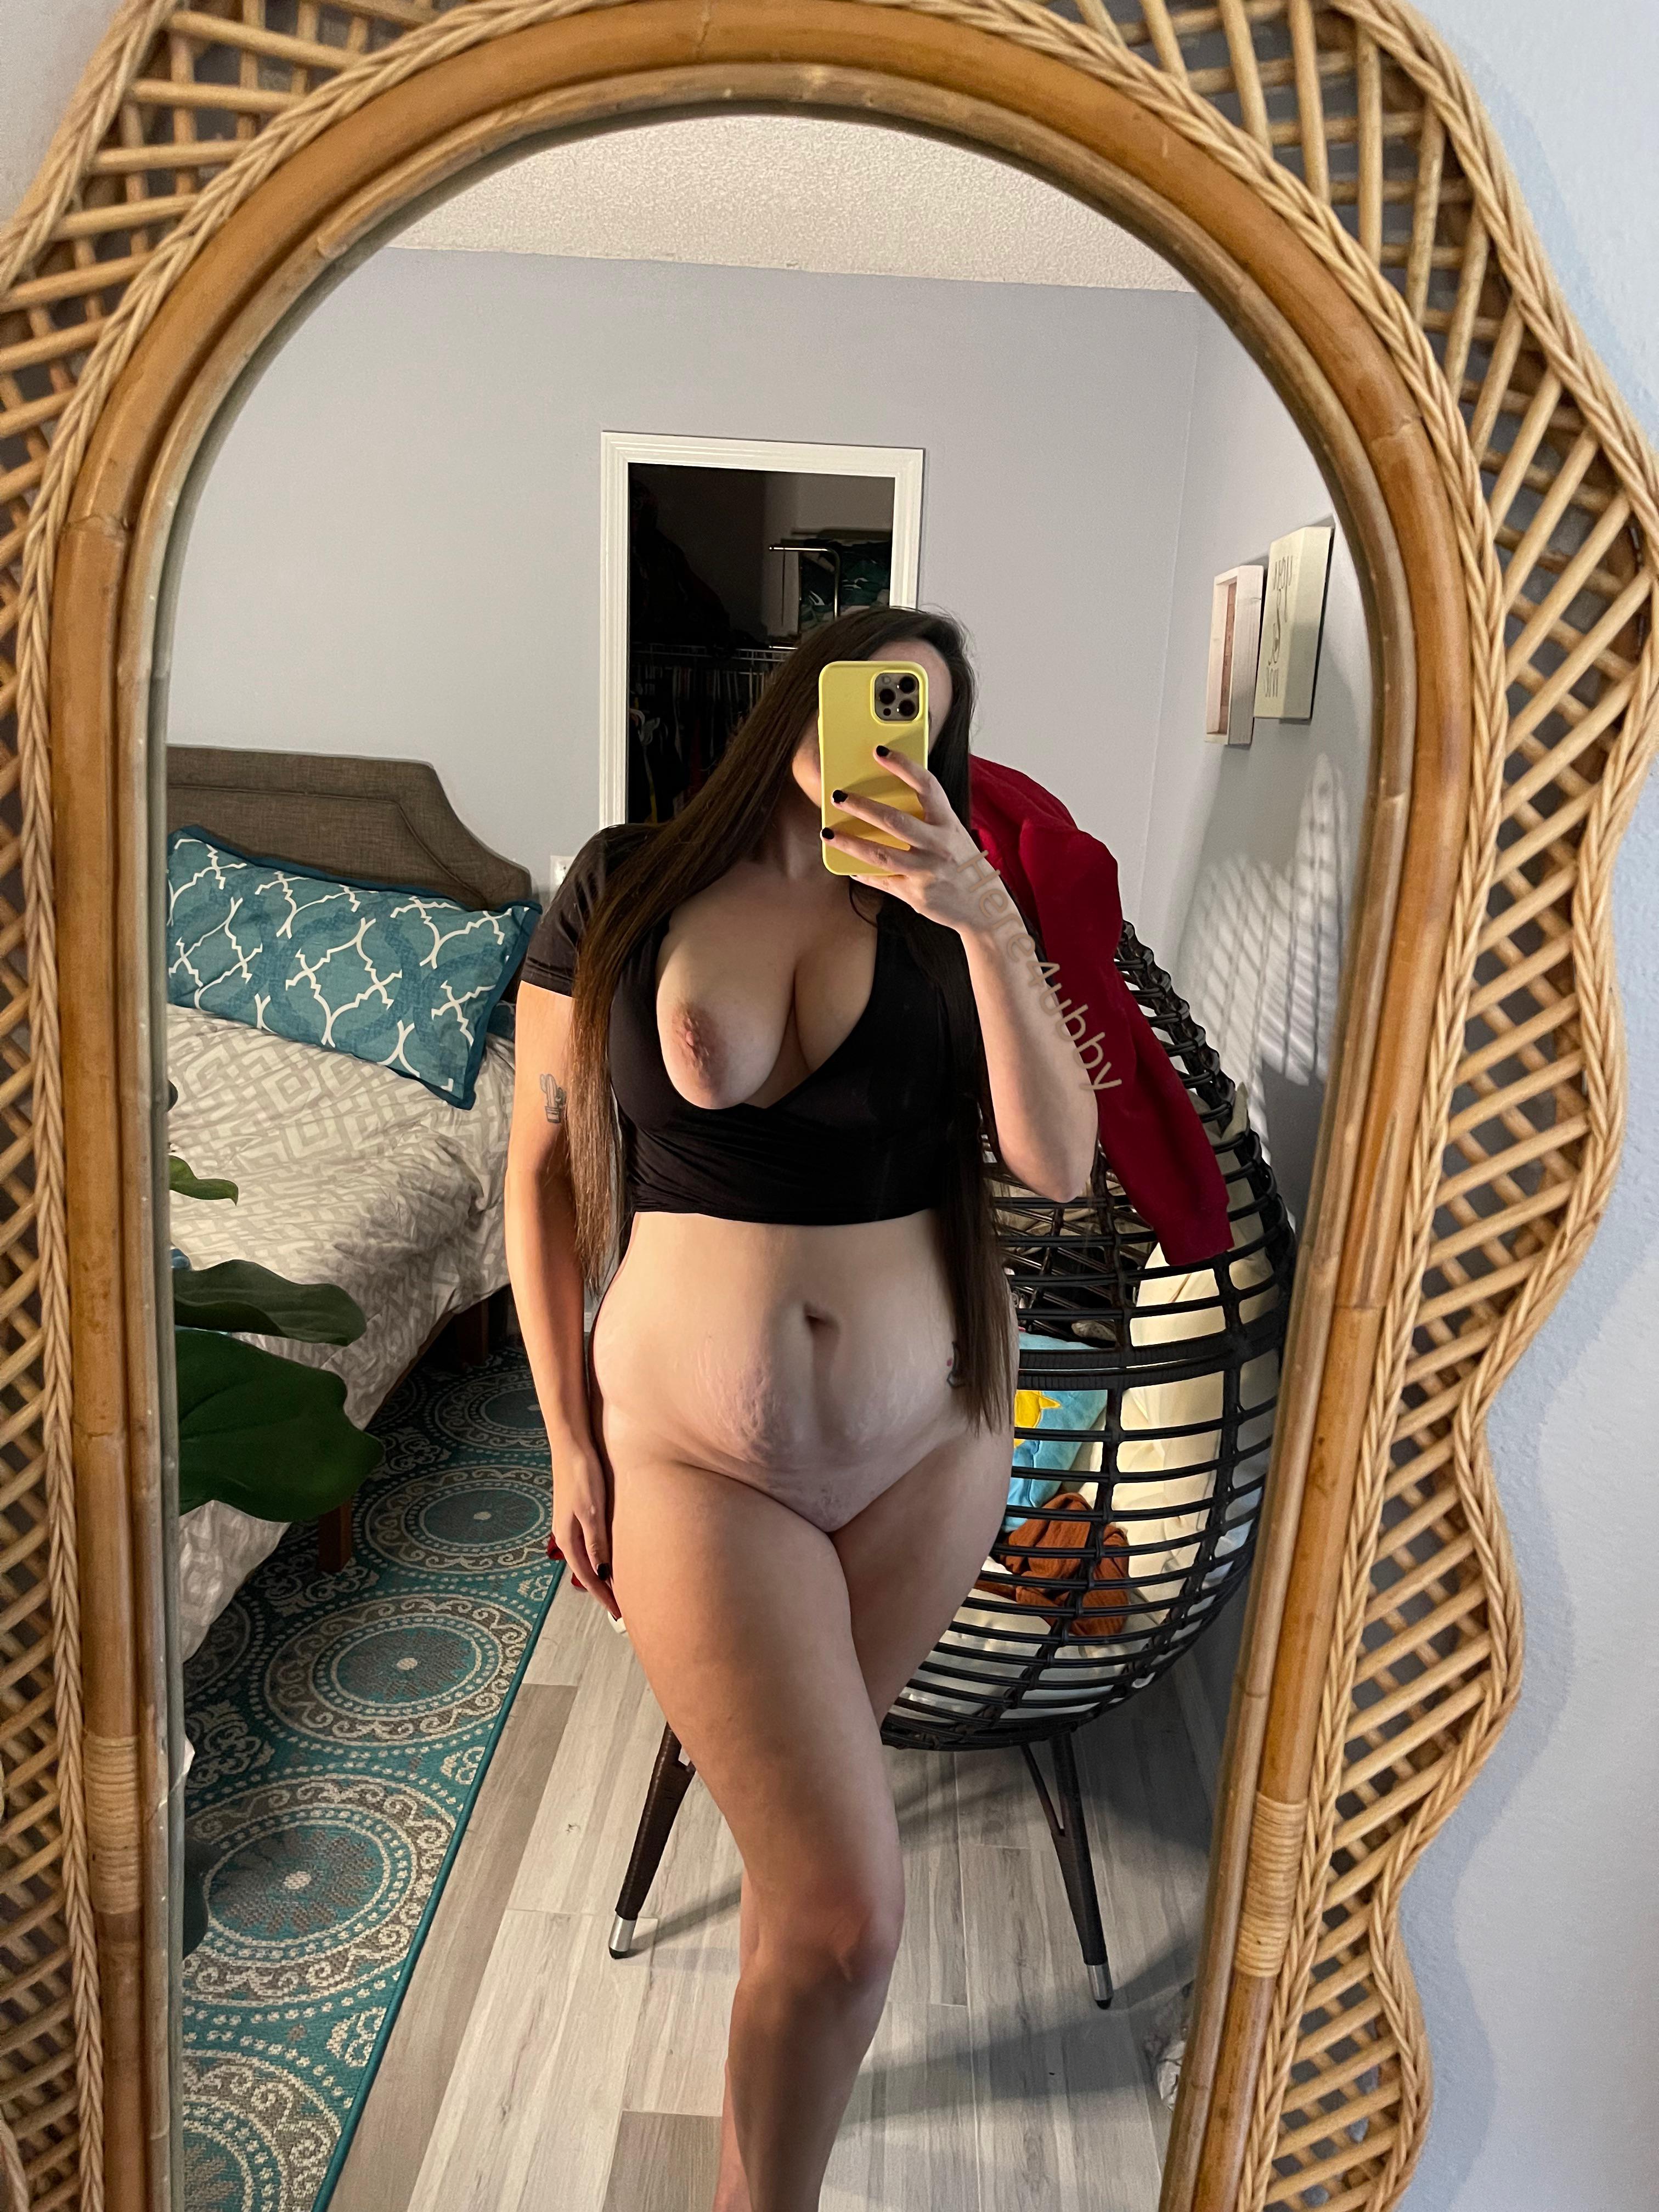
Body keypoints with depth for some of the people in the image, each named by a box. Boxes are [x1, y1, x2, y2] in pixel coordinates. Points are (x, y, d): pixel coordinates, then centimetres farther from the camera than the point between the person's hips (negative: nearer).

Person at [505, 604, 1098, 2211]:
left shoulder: (938, 918, 0)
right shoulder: (624, 888, -3)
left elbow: (1059, 1165, -11)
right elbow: (543, 1167, 0)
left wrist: (987, 920, -22)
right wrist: (570, 1440, -1)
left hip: (930, 1440, 3)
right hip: (693, 1449, -2)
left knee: (811, 1772, 21)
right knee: (844, 1911, -6)